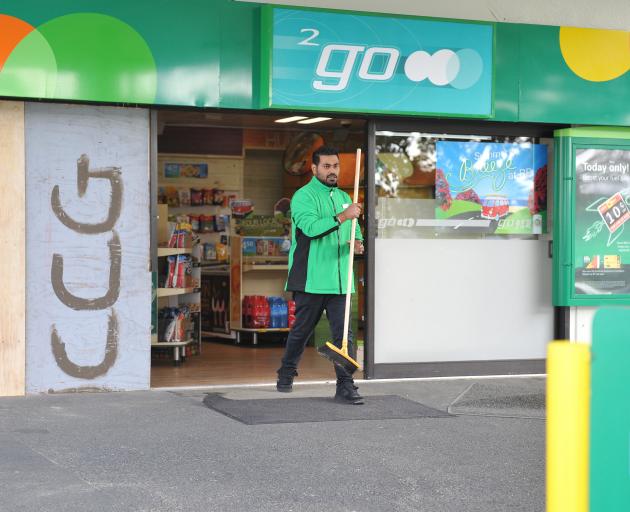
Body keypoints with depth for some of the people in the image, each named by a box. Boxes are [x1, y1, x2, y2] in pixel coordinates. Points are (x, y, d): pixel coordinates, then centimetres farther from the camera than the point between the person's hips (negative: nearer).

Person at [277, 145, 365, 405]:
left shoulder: (344, 197, 16)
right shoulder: (303, 196, -6)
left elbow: (354, 230, 24)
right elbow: (310, 227, -22)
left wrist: (357, 243, 0)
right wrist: (342, 217, -31)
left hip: (339, 281, 5)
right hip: (311, 280, -5)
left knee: (343, 333, -4)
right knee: (301, 330, 9)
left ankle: (346, 386, -4)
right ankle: (286, 374, 30)